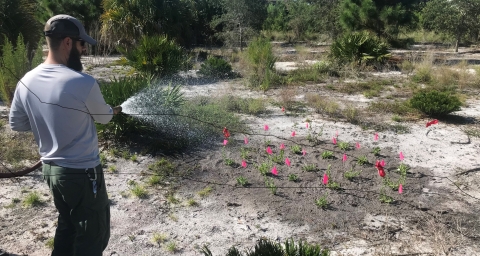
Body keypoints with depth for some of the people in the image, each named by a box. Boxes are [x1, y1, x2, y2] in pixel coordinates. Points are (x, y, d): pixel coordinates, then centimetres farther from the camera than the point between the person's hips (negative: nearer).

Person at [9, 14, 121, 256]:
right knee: (94, 235, 10)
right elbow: (103, 116, -4)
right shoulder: (83, 83, -23)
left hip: (50, 169, 7)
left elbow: (16, 124, 8)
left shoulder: (26, 82, -3)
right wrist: (113, 110, 18)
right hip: (82, 172, -7)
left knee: (67, 225, 26)